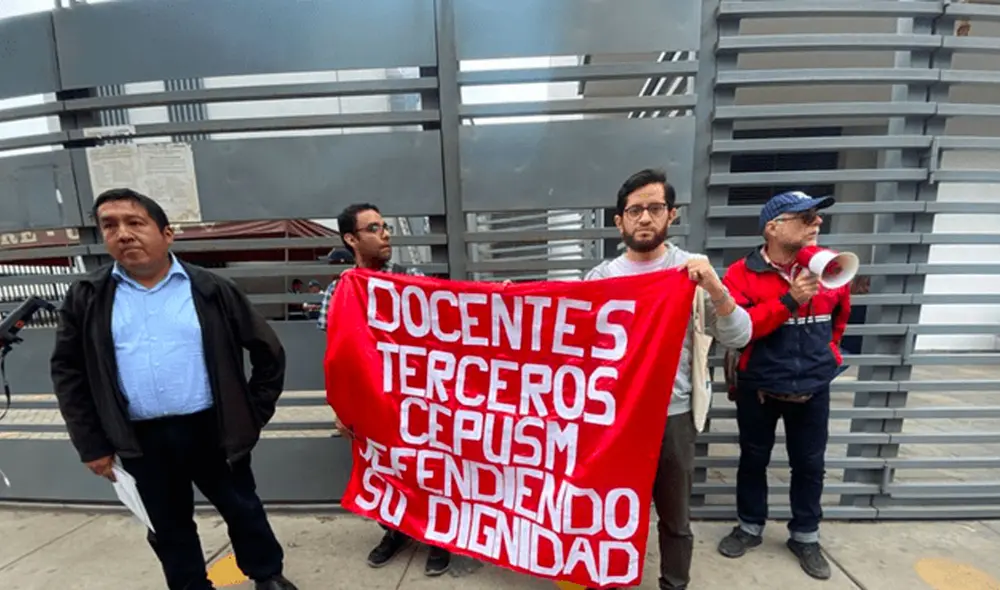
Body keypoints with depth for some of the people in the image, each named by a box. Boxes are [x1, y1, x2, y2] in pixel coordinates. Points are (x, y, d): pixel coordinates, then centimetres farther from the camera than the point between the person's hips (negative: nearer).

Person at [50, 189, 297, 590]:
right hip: (142, 440, 2)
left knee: (242, 509, 15)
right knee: (169, 527, 19)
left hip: (211, 430, -1)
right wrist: (91, 445, 4)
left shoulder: (212, 290, -6)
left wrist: (253, 415, -2)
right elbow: (68, 373, 8)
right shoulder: (86, 299, 2)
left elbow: (268, 351, -2)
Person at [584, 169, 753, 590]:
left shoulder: (693, 273, -4)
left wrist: (715, 288, -25)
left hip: (673, 416, -1)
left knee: (674, 516, 18)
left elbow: (738, 338, -10)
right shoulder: (601, 277, -1)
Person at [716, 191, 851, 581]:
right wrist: (789, 299, -30)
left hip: (813, 388, 3)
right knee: (753, 459, 14)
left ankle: (805, 537, 36)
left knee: (809, 464, 14)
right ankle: (750, 527, 34)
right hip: (758, 387, -3)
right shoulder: (741, 274, -14)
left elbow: (840, 314, 18)